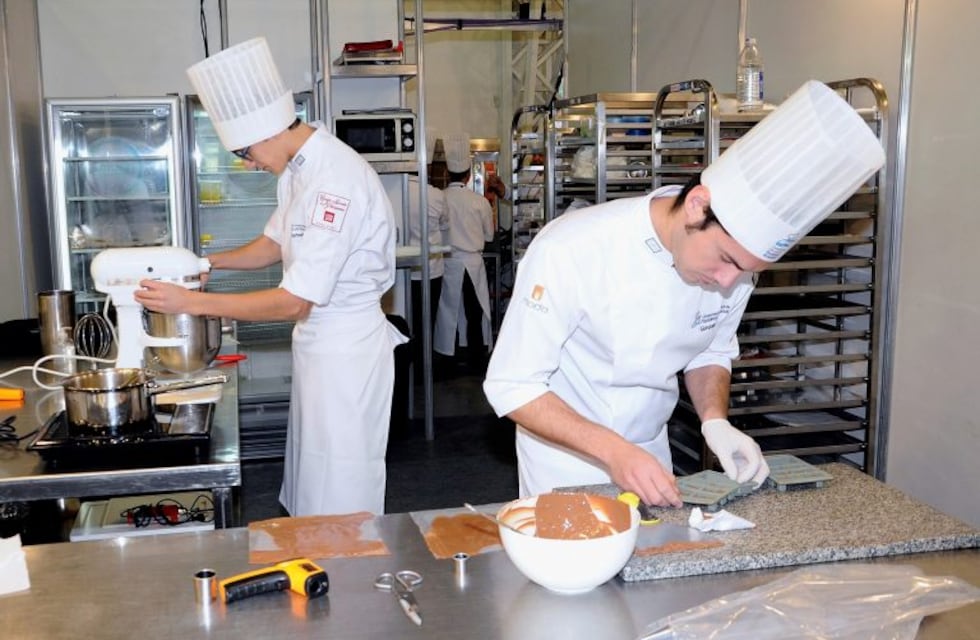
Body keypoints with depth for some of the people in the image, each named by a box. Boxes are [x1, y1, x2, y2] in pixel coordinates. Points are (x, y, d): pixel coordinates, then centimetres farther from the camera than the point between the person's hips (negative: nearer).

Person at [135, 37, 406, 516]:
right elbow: (276, 244, 23)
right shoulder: (297, 169, 7)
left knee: (341, 489, 4)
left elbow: (295, 302, -26)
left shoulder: (336, 180, -26)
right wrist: (207, 262, 8)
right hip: (318, 343, 10)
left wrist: (191, 302, -21)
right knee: (312, 471, 20)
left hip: (346, 350, -10)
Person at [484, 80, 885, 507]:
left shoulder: (733, 261, -14)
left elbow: (711, 353, 4)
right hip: (564, 458, -4)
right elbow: (512, 386, -25)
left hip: (650, 454, 5)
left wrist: (715, 419, -15)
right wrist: (614, 452, -34)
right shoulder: (571, 250, -30)